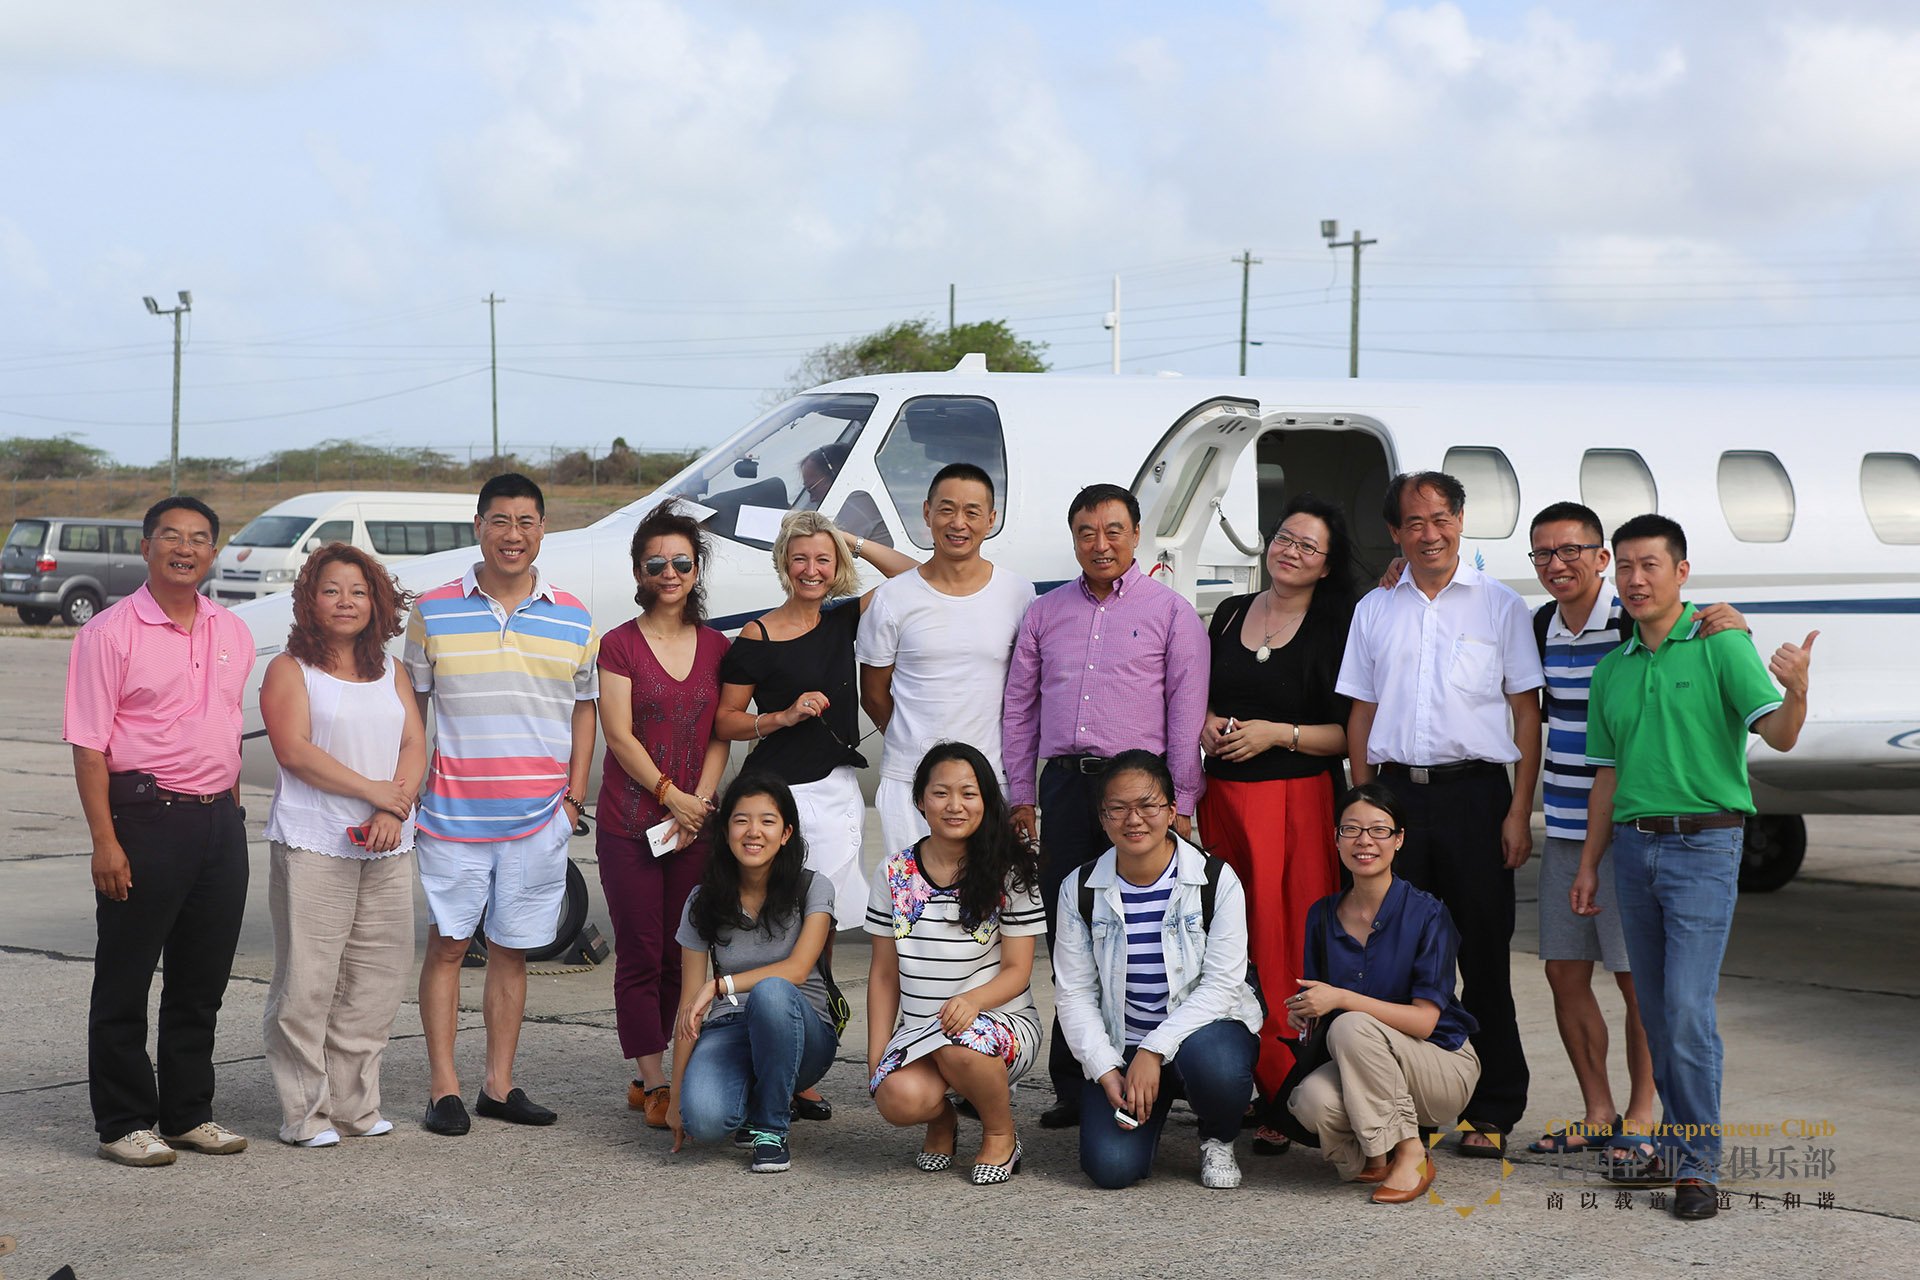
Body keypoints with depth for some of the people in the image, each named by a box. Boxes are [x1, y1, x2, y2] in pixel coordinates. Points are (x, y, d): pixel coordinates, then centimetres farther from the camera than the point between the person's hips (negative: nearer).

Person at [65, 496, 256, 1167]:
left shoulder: (234, 634, 12)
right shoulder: (111, 632, -6)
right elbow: (89, 745, -9)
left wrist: (231, 811, 15)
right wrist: (105, 840, -15)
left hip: (220, 821, 6)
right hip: (145, 816, -6)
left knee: (202, 983, 11)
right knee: (124, 983, 1)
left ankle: (189, 1112, 22)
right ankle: (124, 1124, 9)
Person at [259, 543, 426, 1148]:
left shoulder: (390, 672, 16)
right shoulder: (290, 670, 2)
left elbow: (414, 745, 7)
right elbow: (294, 749, -10)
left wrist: (394, 811, -11)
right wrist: (375, 791, -13)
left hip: (387, 849, 5)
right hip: (312, 846, -5)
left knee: (376, 980, 6)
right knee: (307, 982, -5)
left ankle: (354, 1104, 16)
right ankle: (305, 1113, 2)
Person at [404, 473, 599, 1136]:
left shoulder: (573, 619, 6)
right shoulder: (433, 612, 2)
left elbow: (583, 710, 14)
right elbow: (410, 709, 8)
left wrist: (574, 795, 6)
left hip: (540, 815, 2)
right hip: (453, 811, -1)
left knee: (511, 949, 8)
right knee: (447, 946, 1)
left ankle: (500, 1085, 17)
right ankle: (444, 1088, 8)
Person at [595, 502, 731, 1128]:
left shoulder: (716, 647, 9)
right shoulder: (619, 645, -1)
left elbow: (720, 735, 7)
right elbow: (620, 735, -6)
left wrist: (700, 803, -6)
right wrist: (670, 794, -13)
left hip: (694, 823, 4)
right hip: (630, 824, -4)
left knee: (679, 955, 6)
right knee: (641, 955, -2)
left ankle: (646, 1078, 16)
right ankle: (653, 1084, 2)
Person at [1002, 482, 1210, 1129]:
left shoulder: (1170, 611, 5)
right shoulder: (1044, 614, 16)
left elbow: (1187, 712, 0)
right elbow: (1019, 708, 17)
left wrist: (1178, 804, -6)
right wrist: (1020, 797, 10)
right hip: (1063, 784, 4)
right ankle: (1072, 1087, 9)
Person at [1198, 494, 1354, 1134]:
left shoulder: (1335, 630, -1)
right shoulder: (1230, 615, 14)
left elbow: (1351, 734, -4)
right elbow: (1200, 697, 24)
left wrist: (1279, 733, -13)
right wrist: (1207, 725, 3)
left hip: (1297, 800, -5)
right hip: (1223, 797, 5)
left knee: (1287, 947, -9)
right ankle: (1240, 1085, 6)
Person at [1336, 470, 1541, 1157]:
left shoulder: (1499, 604, 4)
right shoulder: (1374, 610, 12)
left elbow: (1526, 713, 3)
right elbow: (1361, 714, 15)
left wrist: (1519, 811, -5)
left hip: (1474, 792, -3)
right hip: (1397, 794, 3)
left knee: (1484, 955, 0)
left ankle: (1492, 1112, 7)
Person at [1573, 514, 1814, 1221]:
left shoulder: (1721, 646, -5)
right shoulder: (1612, 670, 13)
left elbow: (1778, 735, -16)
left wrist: (1797, 691, -37)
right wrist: (1589, 865, 16)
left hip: (1704, 846, -6)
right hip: (1632, 846, 6)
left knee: (1687, 1010, -12)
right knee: (1657, 1011, 10)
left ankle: (1699, 1166, -5)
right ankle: (1677, 1142, 20)